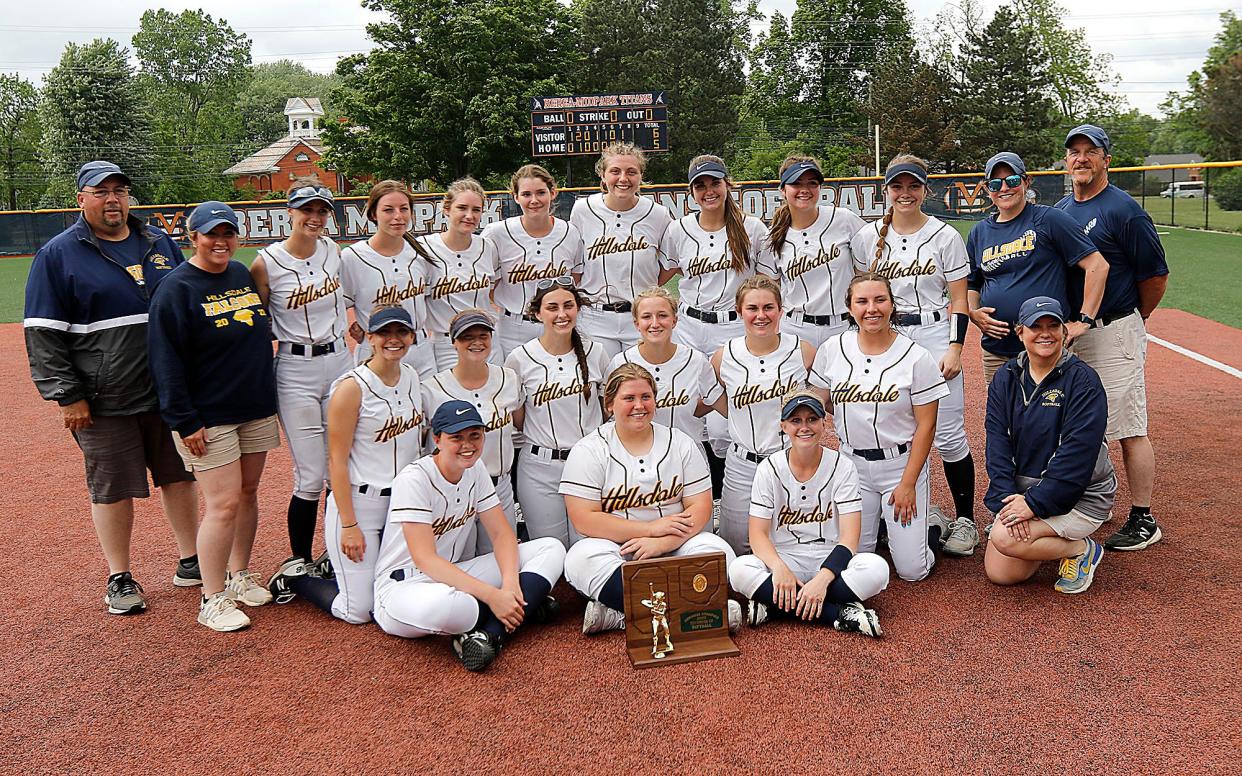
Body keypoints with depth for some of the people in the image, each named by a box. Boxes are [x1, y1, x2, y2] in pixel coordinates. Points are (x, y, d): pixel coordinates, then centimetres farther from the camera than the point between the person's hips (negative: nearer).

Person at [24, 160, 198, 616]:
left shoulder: (159, 244, 10)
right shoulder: (58, 254, -2)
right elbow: (43, 334, -4)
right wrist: (66, 395, -11)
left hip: (169, 392, 4)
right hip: (105, 403, -4)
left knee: (179, 475, 12)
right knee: (112, 488, 5)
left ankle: (191, 562, 26)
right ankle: (119, 578, 21)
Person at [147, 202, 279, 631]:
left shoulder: (243, 274, 10)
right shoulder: (176, 288, -10)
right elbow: (165, 360, -13)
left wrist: (267, 394, 17)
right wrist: (184, 422, -17)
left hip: (256, 410, 7)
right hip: (209, 417, -6)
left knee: (248, 494, 13)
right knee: (224, 504, -7)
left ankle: (239, 575, 29)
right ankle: (212, 599, 5)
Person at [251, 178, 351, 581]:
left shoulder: (332, 250, 5)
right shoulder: (267, 263, -10)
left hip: (340, 360, 5)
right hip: (296, 370, -5)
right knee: (311, 476, -5)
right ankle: (299, 562, 14)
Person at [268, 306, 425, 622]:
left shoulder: (412, 376, 5)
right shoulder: (352, 387, -16)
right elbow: (337, 460, -15)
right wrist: (349, 525, -18)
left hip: (404, 501, 7)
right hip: (359, 502, -7)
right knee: (359, 611, -1)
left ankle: (333, 565, 31)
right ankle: (293, 580, 24)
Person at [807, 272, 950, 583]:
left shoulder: (916, 357, -10)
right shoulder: (832, 349, -3)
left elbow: (926, 425, -9)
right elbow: (821, 402, 9)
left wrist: (908, 484, -12)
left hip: (901, 462, -3)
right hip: (851, 463, 3)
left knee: (912, 570, -2)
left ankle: (934, 525, 29)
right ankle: (881, 522, 33)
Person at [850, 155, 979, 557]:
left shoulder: (945, 236, 1)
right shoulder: (868, 236, 7)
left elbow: (958, 300, 1)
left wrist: (954, 348, -8)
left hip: (934, 335, -2)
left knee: (949, 434, -4)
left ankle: (964, 519, 11)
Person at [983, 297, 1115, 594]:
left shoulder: (1082, 379, -13)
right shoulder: (1006, 378, 3)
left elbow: (1077, 454, -20)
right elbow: (997, 443, -5)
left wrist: (1035, 502, -24)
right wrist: (1008, 497, -18)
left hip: (1080, 495, -5)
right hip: (1020, 489, 6)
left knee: (1005, 537, -26)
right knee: (999, 573, -4)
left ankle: (1081, 549, 0)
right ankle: (1056, 537, 21)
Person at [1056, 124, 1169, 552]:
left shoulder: (1124, 209, -11)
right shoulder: (1059, 211, 11)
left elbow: (1156, 276, -8)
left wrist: (1132, 321, 5)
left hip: (1114, 333, -7)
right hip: (1069, 334, 7)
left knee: (1128, 428, -3)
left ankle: (1143, 520, 7)